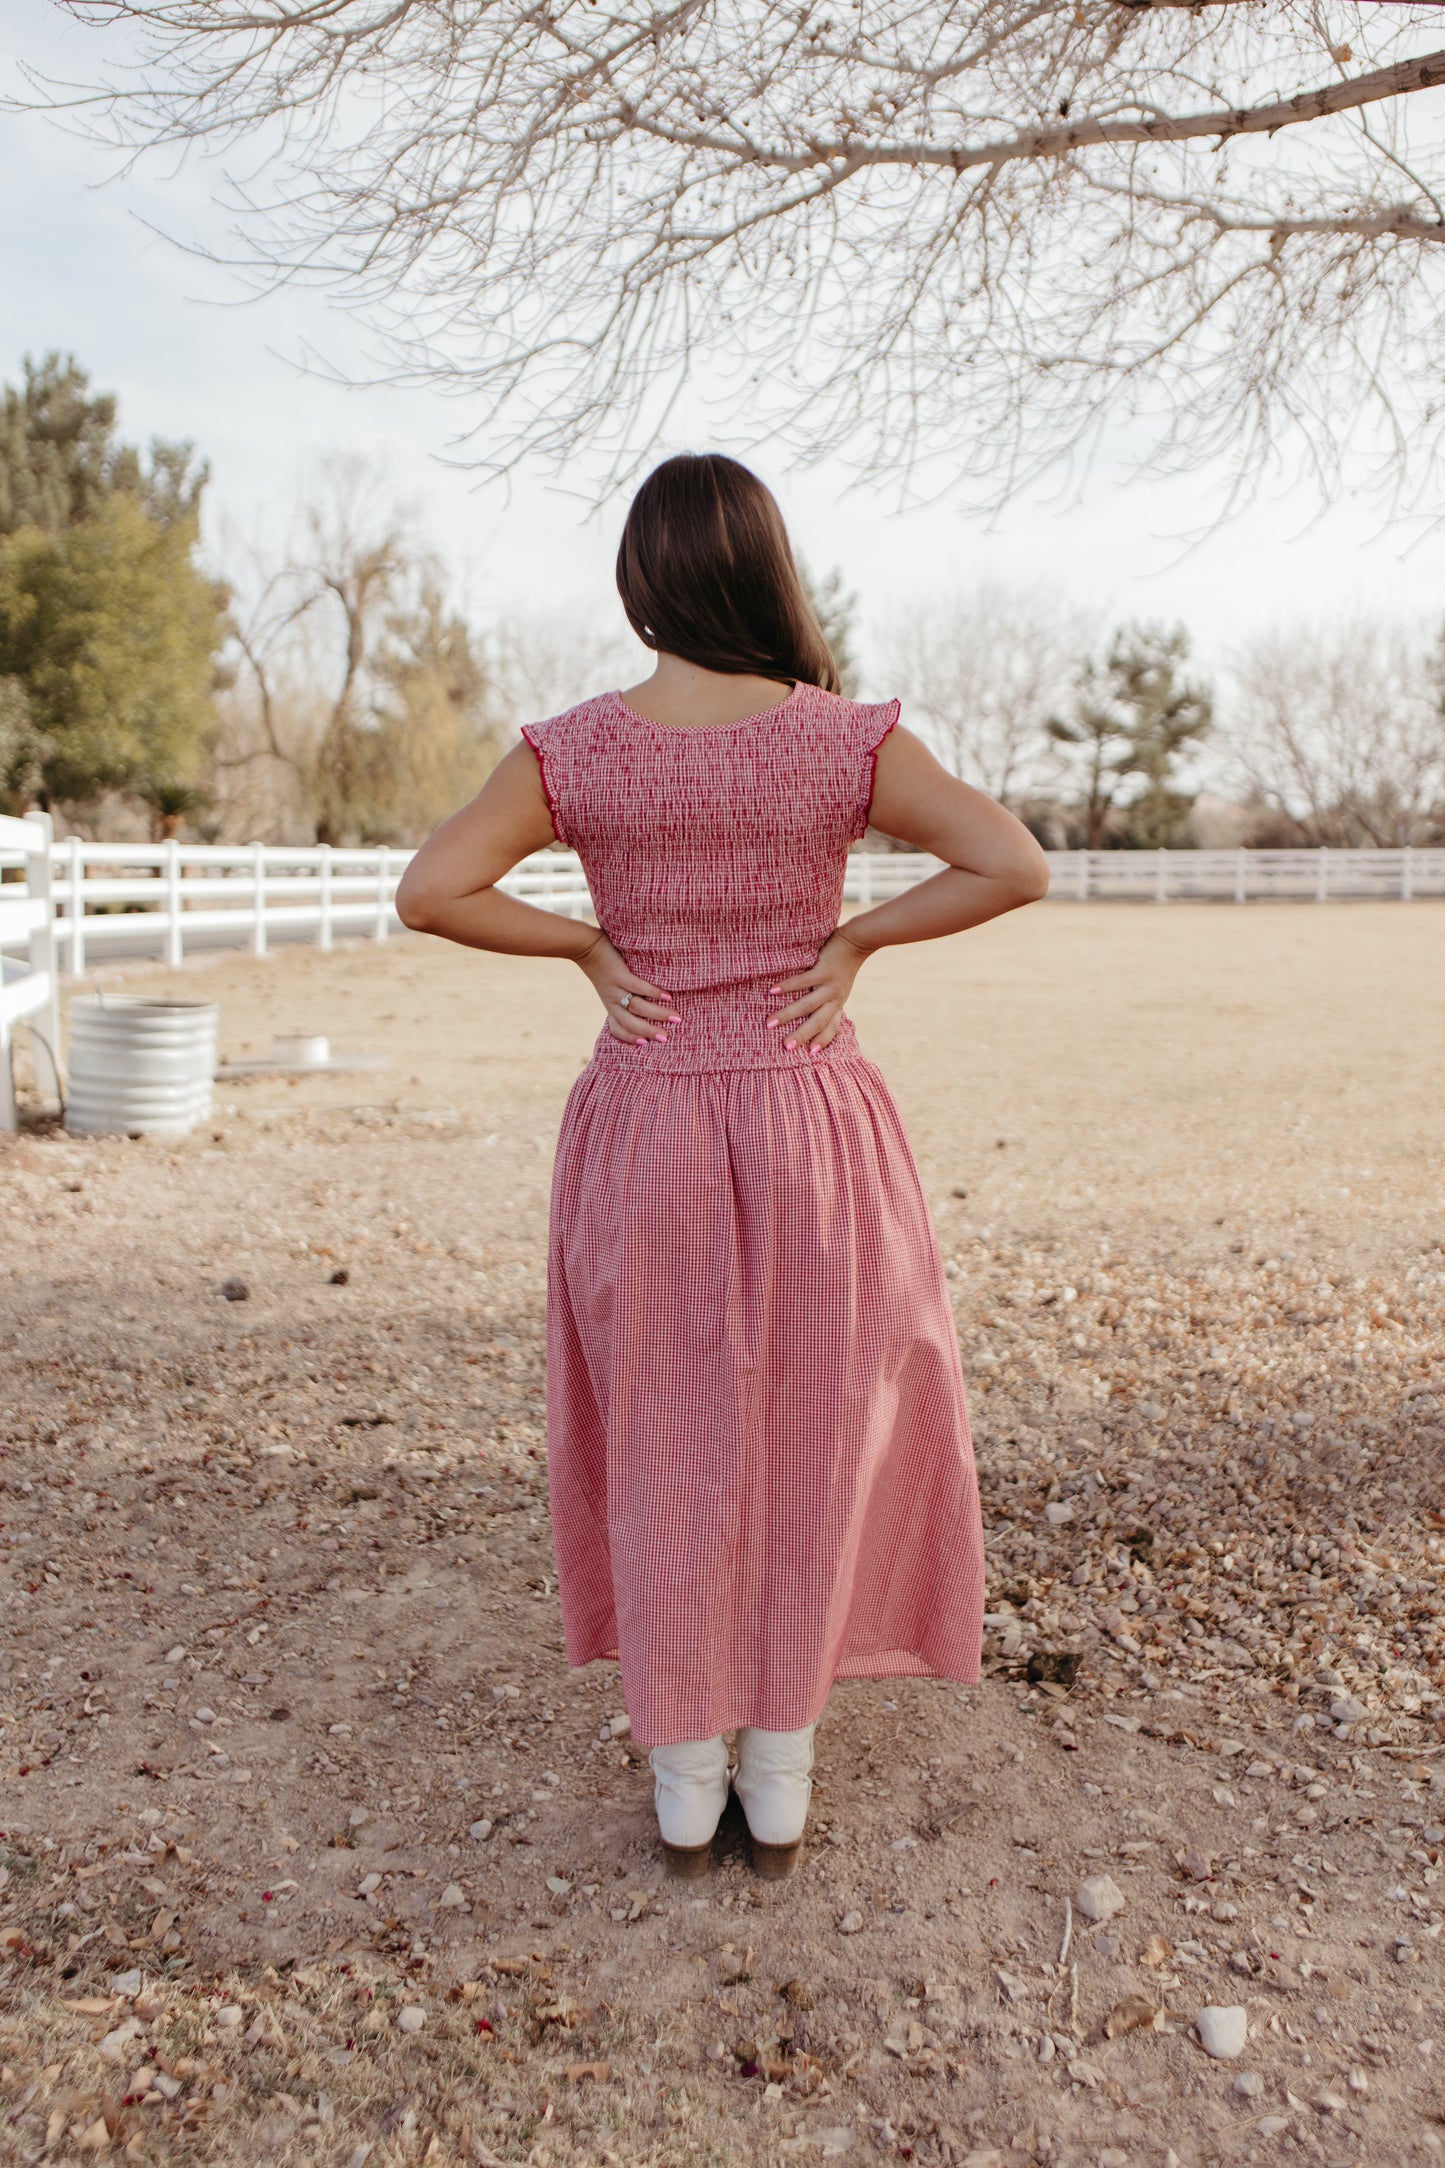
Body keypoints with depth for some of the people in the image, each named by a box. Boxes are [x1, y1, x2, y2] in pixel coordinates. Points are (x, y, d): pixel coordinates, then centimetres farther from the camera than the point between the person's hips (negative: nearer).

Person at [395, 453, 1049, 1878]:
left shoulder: (571, 751, -5)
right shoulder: (847, 740, -7)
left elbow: (428, 891, -10)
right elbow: (1016, 866, -12)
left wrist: (589, 948, -1)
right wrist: (854, 939, -4)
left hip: (646, 1133, 1)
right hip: (810, 1130, 0)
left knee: (668, 1448, 14)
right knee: (805, 1446, 14)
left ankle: (685, 1792, 28)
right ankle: (780, 1790, 27)